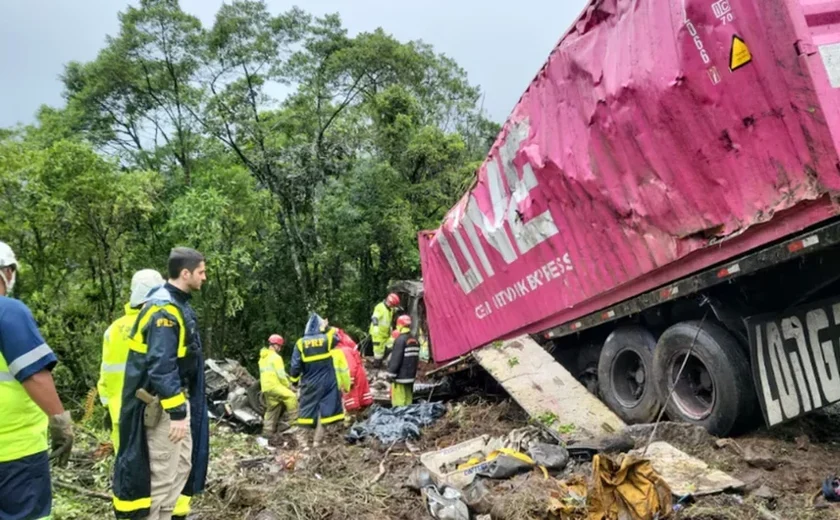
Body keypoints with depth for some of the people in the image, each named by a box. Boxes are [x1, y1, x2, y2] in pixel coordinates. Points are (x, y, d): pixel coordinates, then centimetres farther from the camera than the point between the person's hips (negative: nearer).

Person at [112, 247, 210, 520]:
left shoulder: (178, 304, 11)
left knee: (183, 464, 17)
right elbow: (161, 366, -27)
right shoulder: (164, 309, -21)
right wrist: (176, 412, -26)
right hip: (162, 403, -10)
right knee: (163, 472, -2)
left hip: (178, 397, 10)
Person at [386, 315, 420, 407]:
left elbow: (396, 359, -18)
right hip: (411, 375, 8)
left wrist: (391, 374, -13)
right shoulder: (415, 340, 11)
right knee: (408, 399, 14)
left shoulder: (400, 340, -15)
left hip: (400, 376, -8)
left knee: (398, 401, -5)